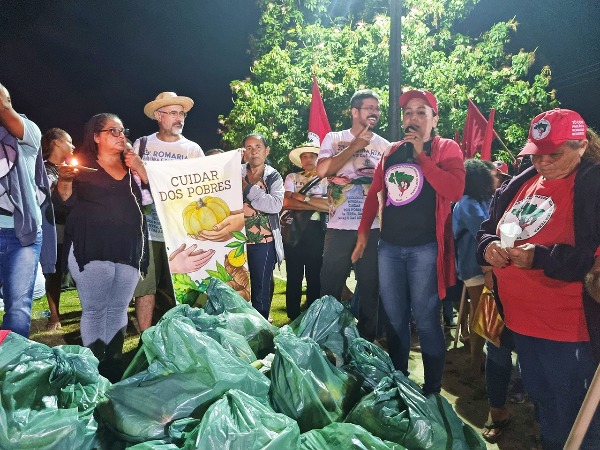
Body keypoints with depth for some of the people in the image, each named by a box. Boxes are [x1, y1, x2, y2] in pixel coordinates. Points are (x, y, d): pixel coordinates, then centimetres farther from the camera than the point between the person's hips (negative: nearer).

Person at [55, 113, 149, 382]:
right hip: (92, 249, -4)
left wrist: (141, 170, -2)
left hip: (129, 249, 4)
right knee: (95, 309, -6)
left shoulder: (132, 166, 17)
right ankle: (94, 367, 3)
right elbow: (66, 200, -1)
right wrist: (65, 180, -21)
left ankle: (114, 364, 16)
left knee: (118, 308, 7)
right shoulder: (83, 164, 5)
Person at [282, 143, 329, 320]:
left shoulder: (324, 180, 9)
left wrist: (303, 198, -9)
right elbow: (286, 202, -6)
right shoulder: (291, 178, 11)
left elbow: (329, 205, -8)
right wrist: (315, 204, -9)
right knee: (294, 275, 4)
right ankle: (293, 317, 15)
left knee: (315, 275, 4)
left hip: (315, 230, 0)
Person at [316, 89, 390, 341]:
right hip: (340, 227, -1)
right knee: (331, 286, 5)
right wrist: (355, 146, -13)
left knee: (370, 287, 9)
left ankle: (368, 337, 24)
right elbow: (322, 170, -12)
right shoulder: (334, 138, 4)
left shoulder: (384, 145, 10)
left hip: (373, 228, 2)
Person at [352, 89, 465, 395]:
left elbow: (455, 191, -17)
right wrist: (363, 233, 12)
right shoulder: (391, 152, 14)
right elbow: (374, 194, 16)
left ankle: (432, 390, 19)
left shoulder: (447, 149, 0)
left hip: (425, 248, -5)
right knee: (394, 319, 13)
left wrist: (421, 156, -14)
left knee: (425, 320, 1)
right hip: (389, 246, 5)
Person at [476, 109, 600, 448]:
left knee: (572, 419, 10)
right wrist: (488, 246, -8)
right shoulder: (520, 184, 9)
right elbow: (487, 230, 14)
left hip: (566, 326, -7)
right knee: (540, 399, 26)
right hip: (520, 318, 7)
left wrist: (541, 257, -29)